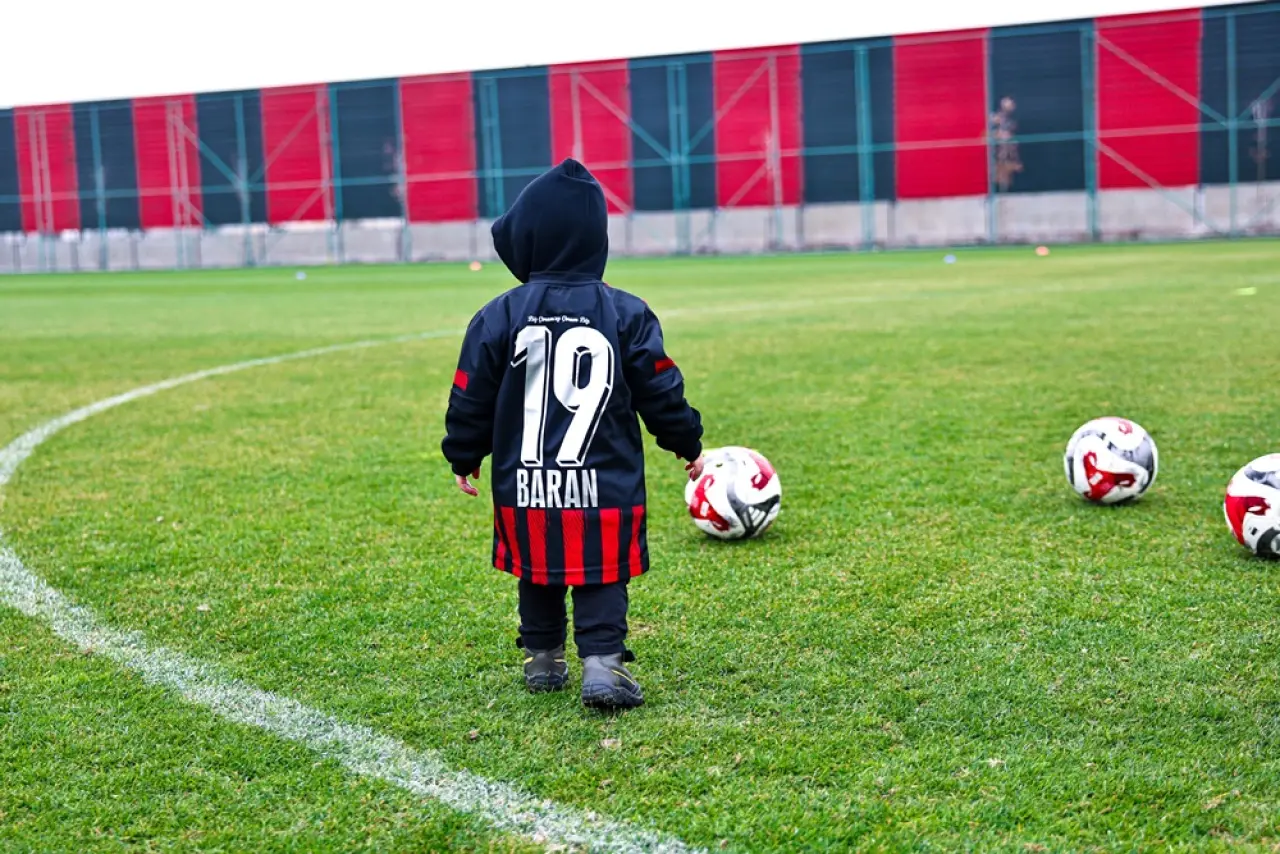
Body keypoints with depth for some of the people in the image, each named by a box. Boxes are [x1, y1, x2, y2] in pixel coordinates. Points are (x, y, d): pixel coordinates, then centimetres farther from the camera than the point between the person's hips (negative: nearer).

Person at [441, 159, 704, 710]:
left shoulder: (499, 317, -5)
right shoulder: (627, 314, -5)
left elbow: (471, 399, 1)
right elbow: (660, 392, 0)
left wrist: (464, 457, 17)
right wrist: (688, 446, 15)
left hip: (524, 484, 1)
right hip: (606, 484, -1)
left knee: (538, 572, 18)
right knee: (601, 576, 4)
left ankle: (542, 660, 27)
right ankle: (602, 662, -7)